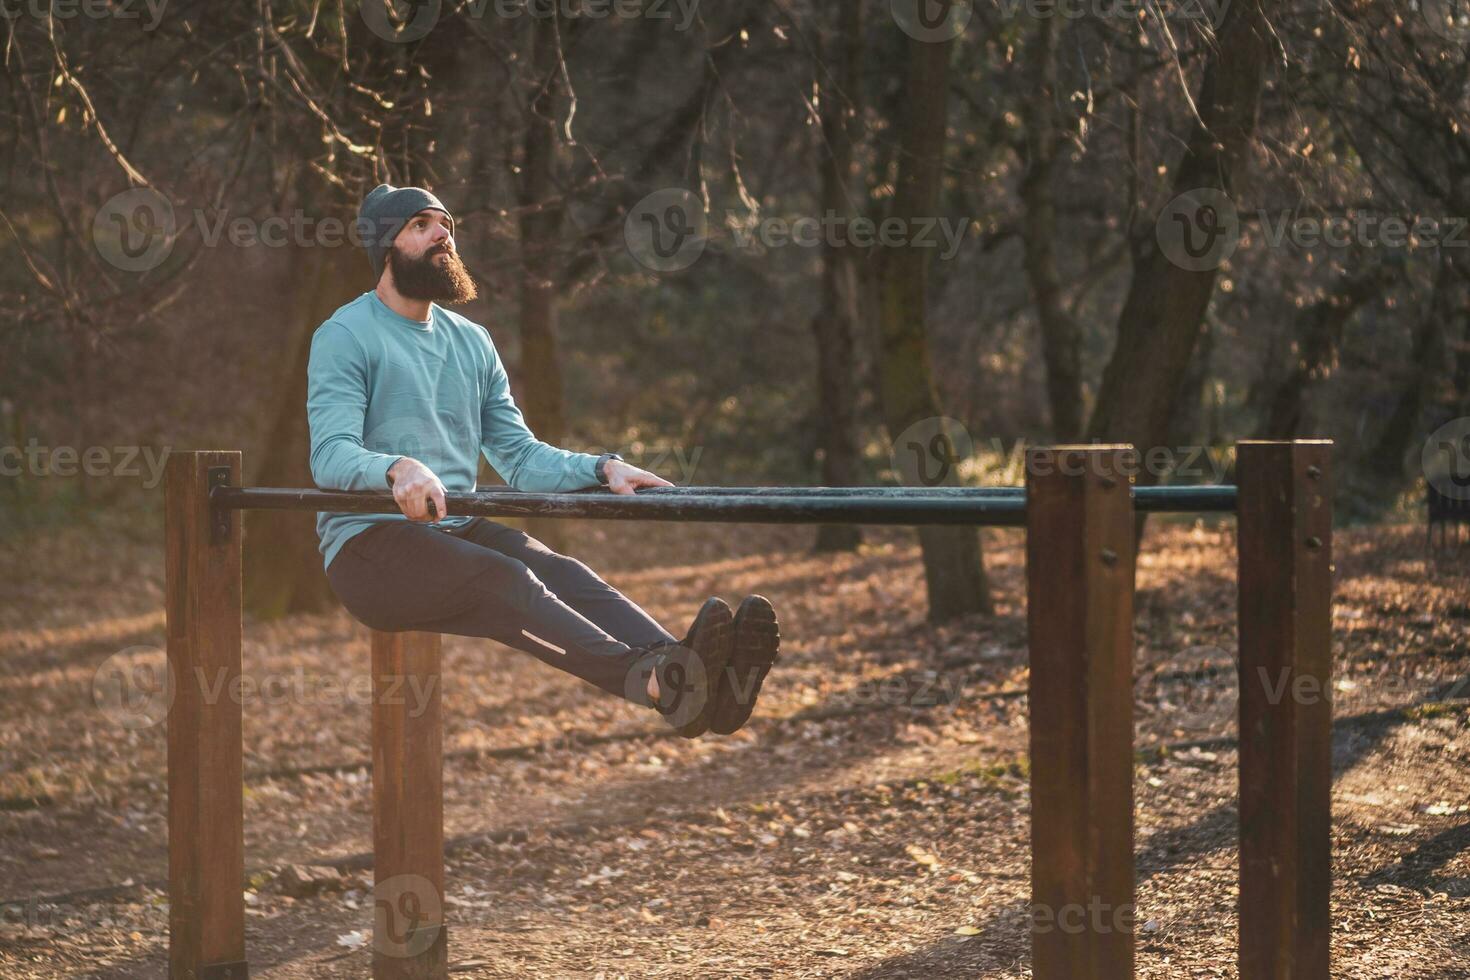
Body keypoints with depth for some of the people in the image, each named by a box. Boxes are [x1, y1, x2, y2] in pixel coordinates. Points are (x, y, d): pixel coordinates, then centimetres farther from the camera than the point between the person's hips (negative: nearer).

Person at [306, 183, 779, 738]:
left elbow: (520, 456, 17)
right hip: (369, 545, -6)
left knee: (561, 574, -26)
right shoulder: (345, 336, -2)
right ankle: (653, 681, -62)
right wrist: (397, 468, -37)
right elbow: (330, 456, -15)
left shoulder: (472, 342, 20)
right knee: (505, 581, -34)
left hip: (457, 532, 6)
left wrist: (602, 468, -2)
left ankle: (698, 677, -55)